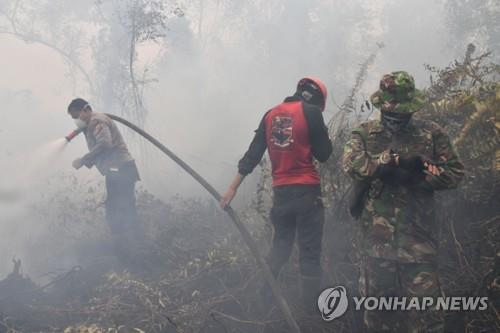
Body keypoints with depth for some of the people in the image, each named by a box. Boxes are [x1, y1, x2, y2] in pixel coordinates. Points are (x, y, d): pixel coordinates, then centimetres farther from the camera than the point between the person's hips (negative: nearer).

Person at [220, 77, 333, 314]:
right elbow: (324, 154, -4)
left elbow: (253, 153, 10)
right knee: (310, 251, 0)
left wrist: (233, 187, 11)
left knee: (279, 247, 18)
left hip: (280, 191, 5)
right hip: (307, 191, -5)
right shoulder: (311, 112, -5)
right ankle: (311, 308, 0)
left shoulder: (271, 114, 11)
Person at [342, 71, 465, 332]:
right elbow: (352, 165, -13)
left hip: (417, 234, -1)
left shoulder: (431, 134, 6)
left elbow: (454, 173, 2)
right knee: (376, 298, 12)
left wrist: (418, 172, -13)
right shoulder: (364, 134, 6)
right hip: (376, 235, 2)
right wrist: (397, 160, -19)